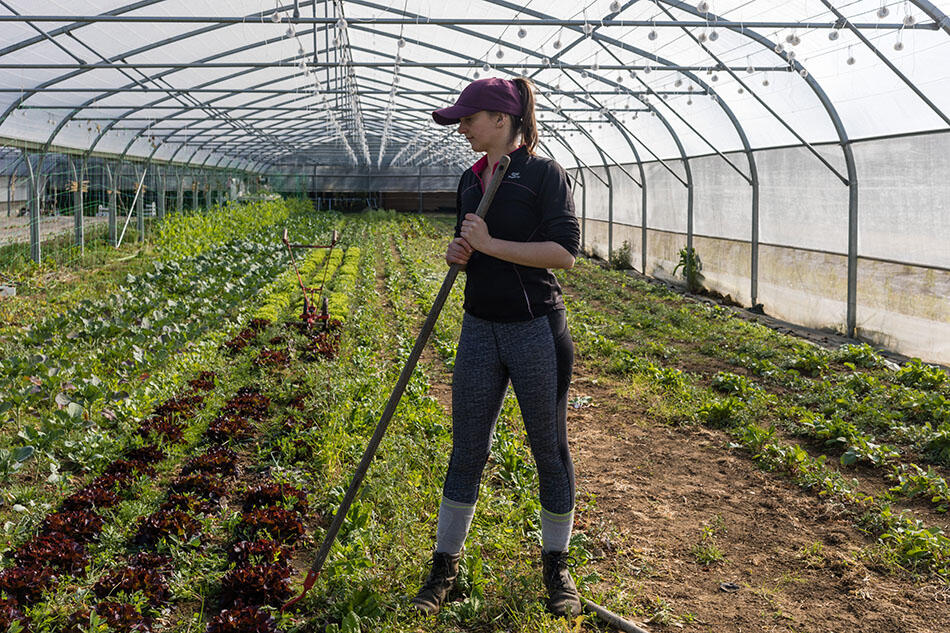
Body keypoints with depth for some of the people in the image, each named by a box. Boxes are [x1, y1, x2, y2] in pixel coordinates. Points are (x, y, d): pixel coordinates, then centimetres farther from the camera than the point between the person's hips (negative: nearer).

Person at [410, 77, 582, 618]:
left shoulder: (544, 174, -8)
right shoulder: (471, 180, 12)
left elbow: (565, 251, -17)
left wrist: (490, 244, -17)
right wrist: (458, 252, 1)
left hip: (537, 330, -5)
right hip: (480, 329, 6)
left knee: (550, 450, 7)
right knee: (467, 450, 9)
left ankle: (557, 565, 24)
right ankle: (446, 565, 19)